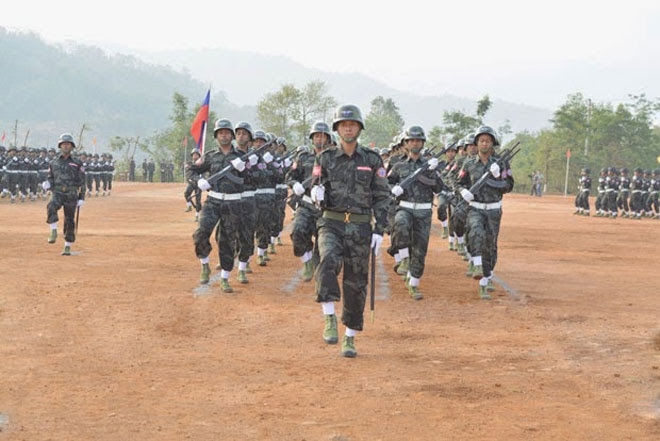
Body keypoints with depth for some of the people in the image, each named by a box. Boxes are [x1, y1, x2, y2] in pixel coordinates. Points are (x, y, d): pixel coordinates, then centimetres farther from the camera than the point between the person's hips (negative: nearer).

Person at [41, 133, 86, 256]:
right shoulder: (54, 163, 10)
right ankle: (53, 232, -29)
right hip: (57, 193, 1)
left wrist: (81, 198, 1)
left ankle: (67, 247, 14)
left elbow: (82, 182, 6)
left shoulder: (77, 163, 5)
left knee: (69, 222, 3)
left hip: (71, 195, -1)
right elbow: (50, 178, 18)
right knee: (51, 207, -33)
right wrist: (47, 184, -6)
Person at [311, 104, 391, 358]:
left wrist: (379, 231, -5)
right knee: (328, 262, -32)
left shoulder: (372, 160, 3)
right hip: (332, 224, -1)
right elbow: (317, 194, 10)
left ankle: (350, 338, 16)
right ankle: (330, 319, -29)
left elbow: (382, 197, 3)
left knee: (356, 284, 5)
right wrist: (316, 193, -15)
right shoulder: (325, 159, 4)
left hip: (361, 228, 1)